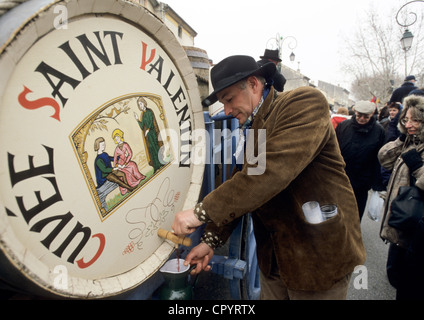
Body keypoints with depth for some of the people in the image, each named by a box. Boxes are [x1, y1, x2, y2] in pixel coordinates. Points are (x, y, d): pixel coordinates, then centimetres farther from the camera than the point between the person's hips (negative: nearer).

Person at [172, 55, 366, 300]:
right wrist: (211, 239, -1)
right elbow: (243, 190, 7)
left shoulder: (305, 102, -17)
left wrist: (202, 212, -27)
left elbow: (271, 171, -31)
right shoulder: (254, 129, 8)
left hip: (320, 256, -7)